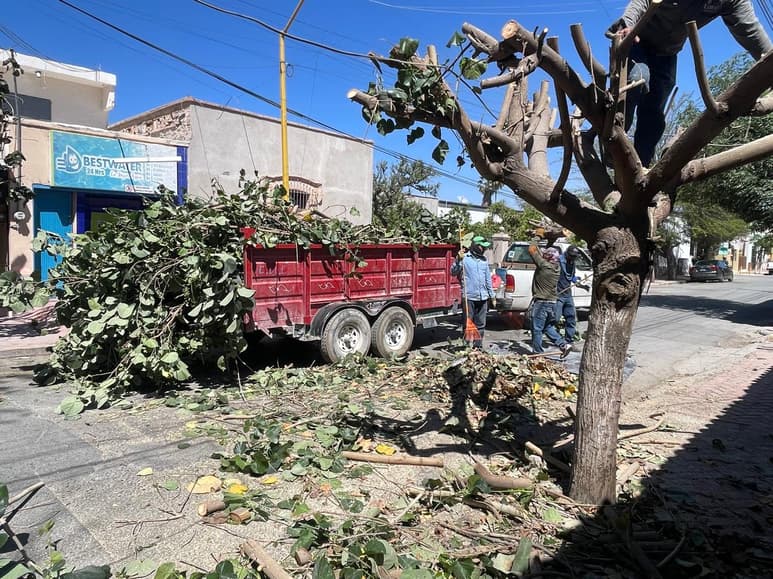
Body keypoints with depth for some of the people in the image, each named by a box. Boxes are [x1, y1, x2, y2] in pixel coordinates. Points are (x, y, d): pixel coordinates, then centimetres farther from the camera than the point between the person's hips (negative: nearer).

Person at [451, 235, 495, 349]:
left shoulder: (484, 259, 15)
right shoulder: (464, 258, -4)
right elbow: (453, 272, -11)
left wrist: (492, 295, 19)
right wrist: (458, 260, -26)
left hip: (483, 297, 6)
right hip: (469, 297, -6)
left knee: (480, 324, 10)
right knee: (467, 323, -1)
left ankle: (478, 346, 19)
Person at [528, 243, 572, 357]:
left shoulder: (544, 265, -17)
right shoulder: (557, 267, 5)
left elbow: (532, 250, -11)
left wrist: (534, 244, 5)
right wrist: (537, 248, 26)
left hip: (541, 302, -8)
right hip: (552, 302, 8)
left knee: (537, 329, 2)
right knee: (548, 327, 21)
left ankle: (537, 352, 7)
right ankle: (563, 345, 14)